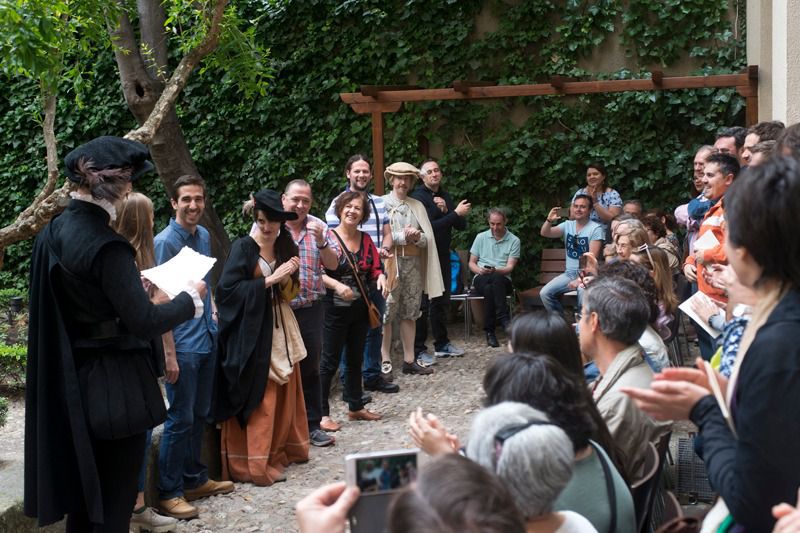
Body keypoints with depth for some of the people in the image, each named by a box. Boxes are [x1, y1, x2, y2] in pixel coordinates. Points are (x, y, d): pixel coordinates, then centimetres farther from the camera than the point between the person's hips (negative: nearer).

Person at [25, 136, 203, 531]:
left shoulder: (52, 233, 5)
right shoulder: (107, 244, -22)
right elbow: (144, 323, -22)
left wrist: (134, 286, 15)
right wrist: (191, 296, -6)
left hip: (72, 381, 8)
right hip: (114, 387, -8)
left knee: (80, 488, 20)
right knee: (114, 497, 4)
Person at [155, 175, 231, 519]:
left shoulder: (204, 236, 9)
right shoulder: (165, 242, -13)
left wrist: (212, 311, 11)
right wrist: (169, 354, -18)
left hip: (206, 338, 7)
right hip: (182, 344, -7)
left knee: (199, 415, 16)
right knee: (180, 419, -2)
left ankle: (195, 479, 29)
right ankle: (168, 494, 8)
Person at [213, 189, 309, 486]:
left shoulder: (285, 247, 10)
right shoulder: (243, 248, -8)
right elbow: (228, 288, -18)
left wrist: (289, 277, -7)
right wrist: (270, 280, -18)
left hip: (281, 328, 6)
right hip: (253, 331, -6)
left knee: (284, 393, 10)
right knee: (258, 398, -5)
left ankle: (282, 450, 25)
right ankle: (255, 464, 3)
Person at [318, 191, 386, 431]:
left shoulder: (365, 239, 8)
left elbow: (374, 269, 11)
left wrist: (380, 276, -10)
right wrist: (337, 285, -28)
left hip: (360, 309, 6)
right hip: (335, 309, -6)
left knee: (355, 359, 16)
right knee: (330, 361, -1)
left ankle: (356, 407, 29)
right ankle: (322, 413, 5)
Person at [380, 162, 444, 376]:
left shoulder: (417, 206, 15)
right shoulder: (382, 203, 2)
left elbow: (428, 239, 9)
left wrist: (417, 237, -12)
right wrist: (404, 236, -14)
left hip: (413, 263, 5)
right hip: (390, 262, -4)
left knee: (410, 313, 7)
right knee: (387, 313, -5)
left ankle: (409, 360, 12)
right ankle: (385, 360, 1)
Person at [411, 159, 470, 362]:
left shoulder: (445, 196, 13)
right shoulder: (418, 197, -10)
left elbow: (462, 225, 7)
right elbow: (429, 227, -22)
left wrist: (446, 210, -10)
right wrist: (455, 213, -20)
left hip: (443, 255, 7)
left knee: (442, 301, 15)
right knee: (423, 304, -5)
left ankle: (442, 344, 25)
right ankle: (418, 350, -1)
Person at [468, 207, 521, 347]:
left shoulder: (514, 241, 5)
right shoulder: (481, 237, 11)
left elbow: (510, 267, -4)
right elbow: (471, 263, 13)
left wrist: (495, 271, -25)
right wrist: (479, 270, -12)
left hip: (503, 280, -1)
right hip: (481, 279, 1)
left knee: (496, 278, -39)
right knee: (488, 288, -38)